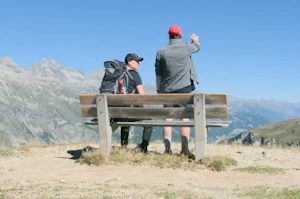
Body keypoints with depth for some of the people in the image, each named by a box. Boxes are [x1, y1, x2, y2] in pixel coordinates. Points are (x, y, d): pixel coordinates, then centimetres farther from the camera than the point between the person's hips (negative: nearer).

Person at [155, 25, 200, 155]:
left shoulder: (161, 52, 2)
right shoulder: (186, 47, -1)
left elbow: (158, 74, 5)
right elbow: (197, 47, 24)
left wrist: (158, 90, 13)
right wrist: (195, 40, 47)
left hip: (167, 89, 2)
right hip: (184, 88, -2)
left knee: (168, 117, 3)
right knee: (185, 117, 0)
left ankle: (167, 148, -3)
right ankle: (185, 149, -4)